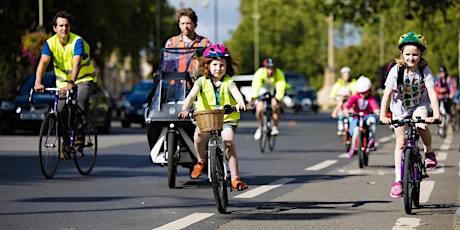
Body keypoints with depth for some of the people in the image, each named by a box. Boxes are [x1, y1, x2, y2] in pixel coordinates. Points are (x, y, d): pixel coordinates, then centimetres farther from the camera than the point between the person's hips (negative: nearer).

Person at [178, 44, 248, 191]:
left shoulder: (228, 82, -1)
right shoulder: (202, 81, 2)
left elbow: (236, 93, -21)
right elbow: (191, 95, -12)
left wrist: (240, 103, -44)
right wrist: (184, 109, -31)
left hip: (226, 120, -1)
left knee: (229, 142, -23)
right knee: (199, 135, -30)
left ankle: (235, 178, -14)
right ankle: (201, 161, 1)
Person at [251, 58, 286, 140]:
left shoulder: (279, 74, -30)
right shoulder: (260, 73, -30)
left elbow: (281, 88, -40)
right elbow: (255, 86, -41)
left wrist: (277, 100, -54)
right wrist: (253, 98, -55)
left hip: (274, 91, -1)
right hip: (263, 91, 1)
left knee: (276, 107, -26)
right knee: (259, 109, -17)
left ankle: (275, 127, -8)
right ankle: (260, 127, 10)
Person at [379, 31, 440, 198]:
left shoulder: (425, 70, -19)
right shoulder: (396, 70, -21)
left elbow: (432, 92, -25)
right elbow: (387, 93, -23)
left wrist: (436, 114, -39)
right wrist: (383, 115, -33)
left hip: (419, 105, 0)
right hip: (400, 108, 0)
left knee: (422, 125, -30)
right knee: (400, 142, -4)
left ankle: (429, 151, 0)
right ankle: (398, 179, 0)